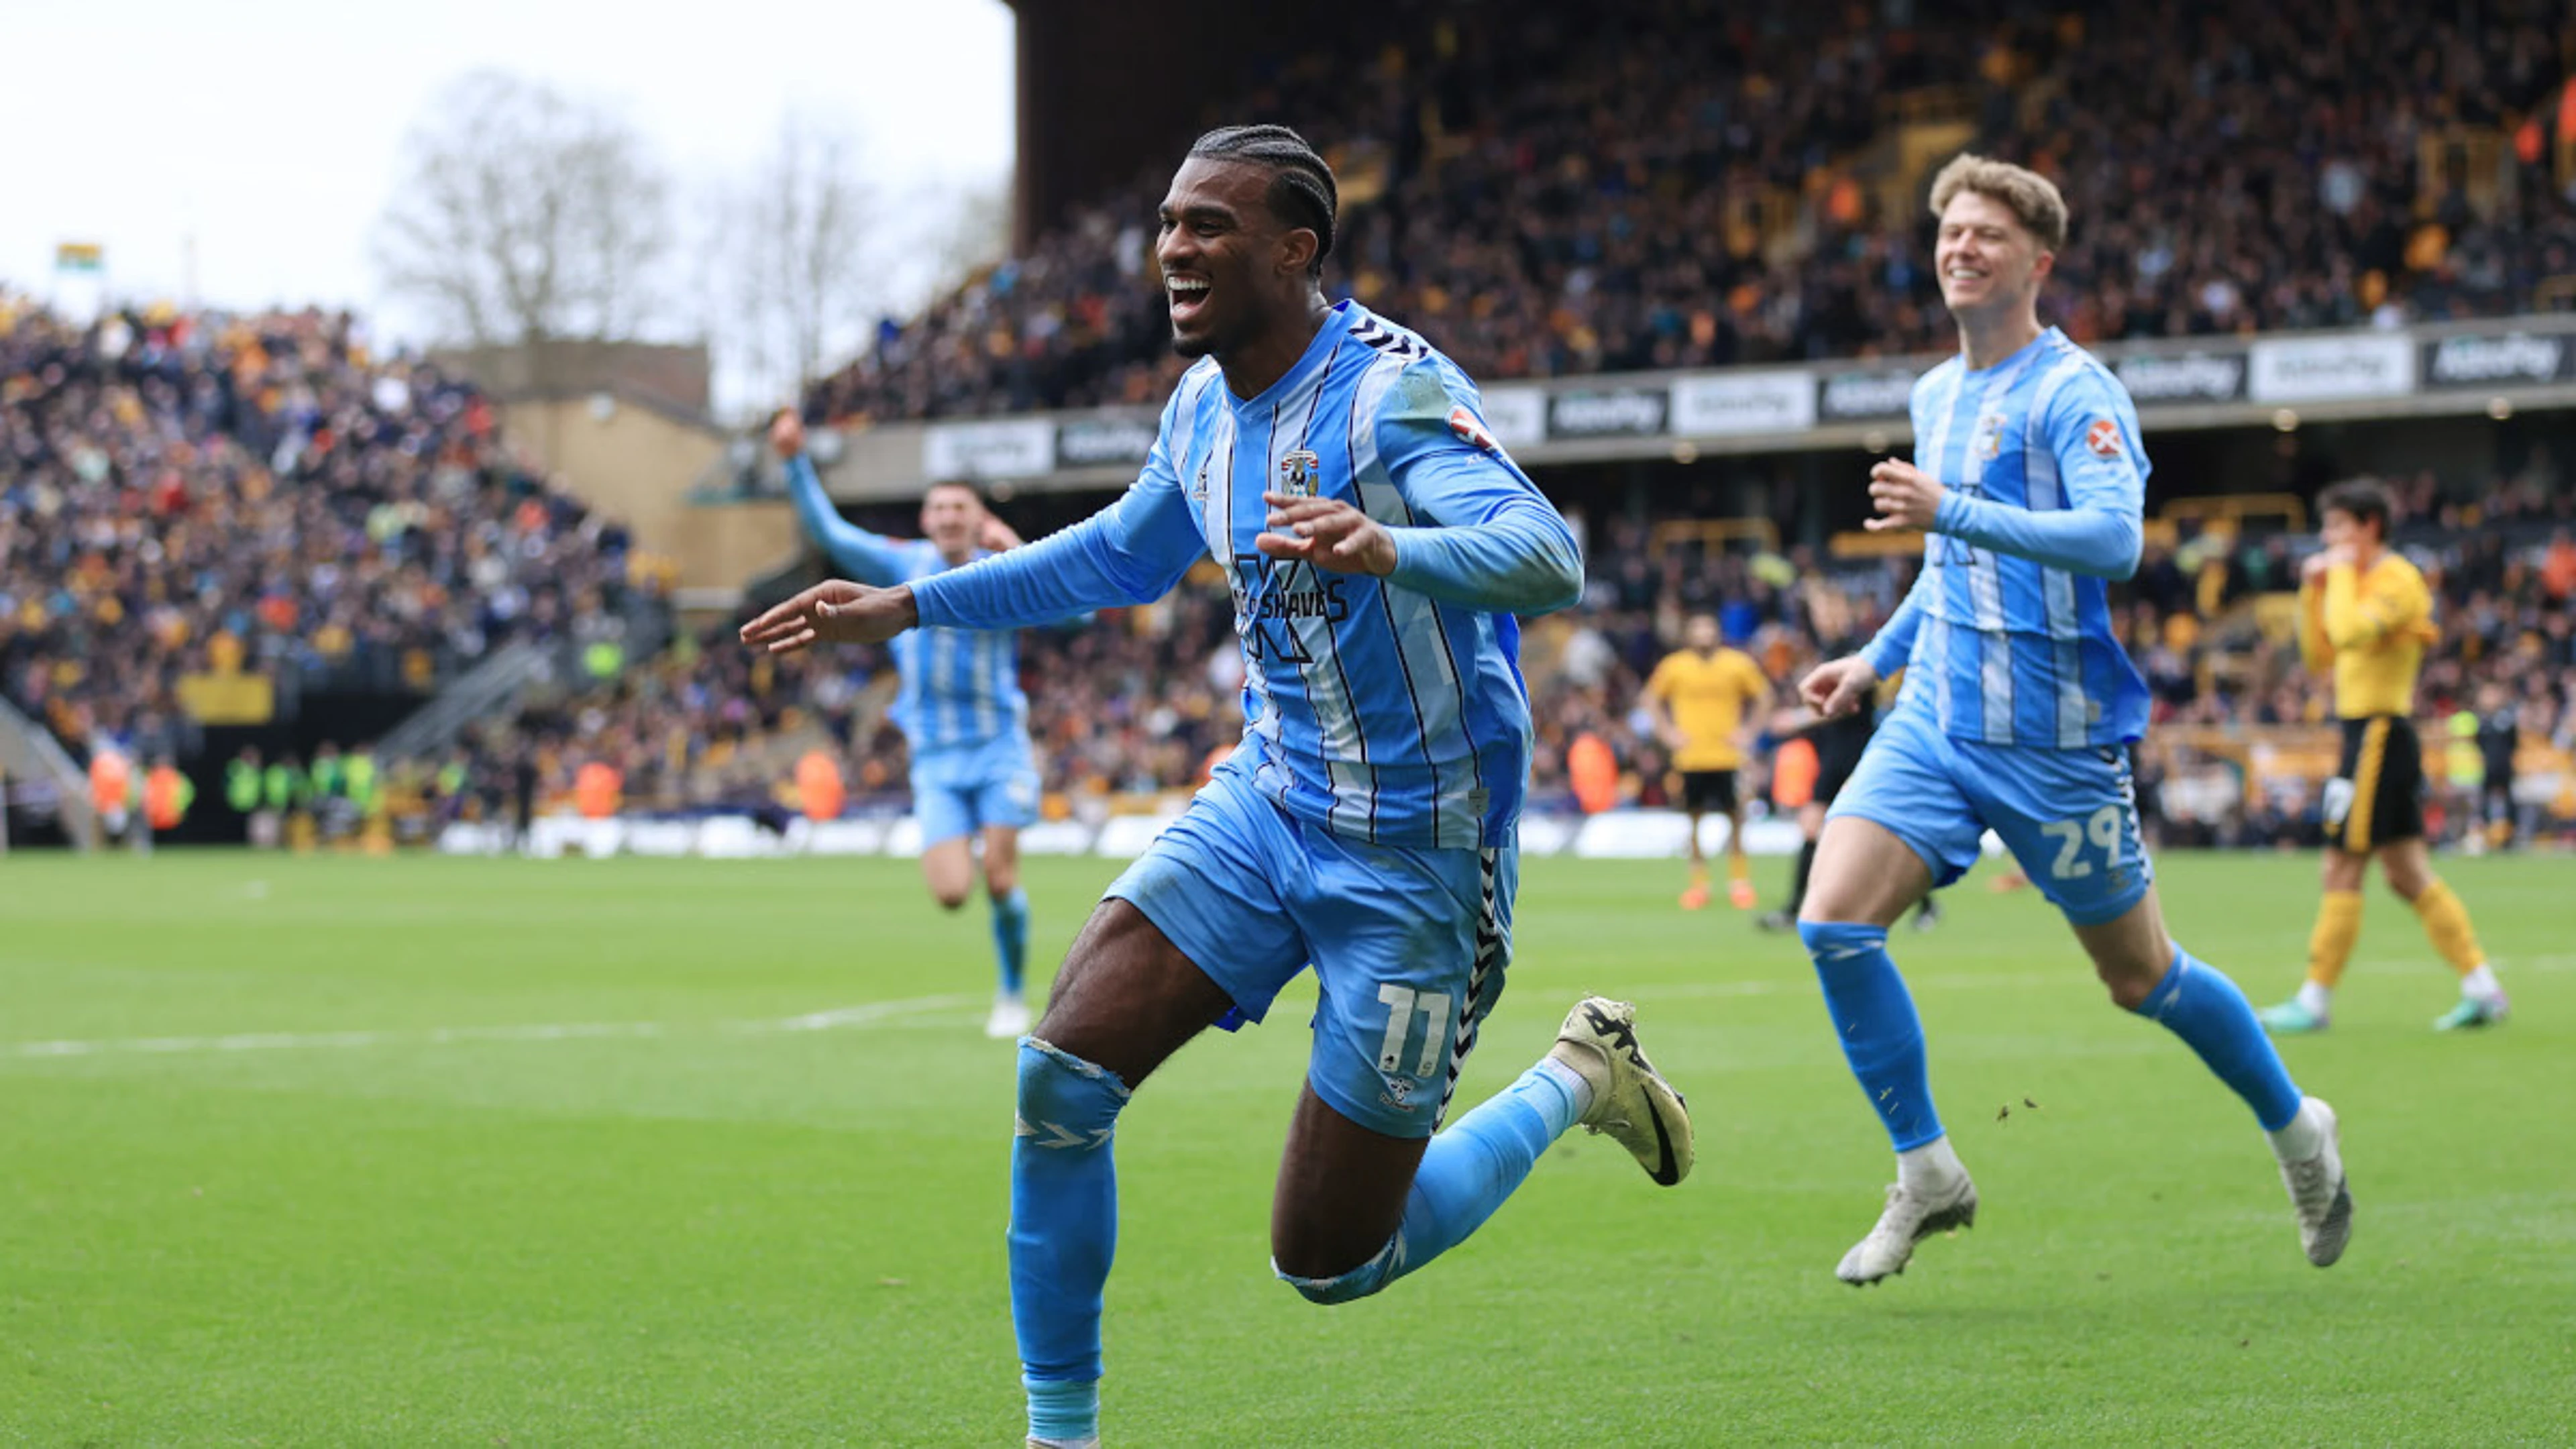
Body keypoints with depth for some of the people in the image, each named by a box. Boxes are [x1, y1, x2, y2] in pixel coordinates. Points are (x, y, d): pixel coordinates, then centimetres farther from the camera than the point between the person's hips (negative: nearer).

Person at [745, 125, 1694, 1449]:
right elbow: (1120, 556, 25)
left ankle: (1571, 1087, 23)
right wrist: (901, 608, 23)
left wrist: (1387, 550, -55)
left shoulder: (1390, 391, -20)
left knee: (1328, 1265, -2)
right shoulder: (1203, 408, 4)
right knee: (1062, 1075, -13)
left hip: (1414, 856, -7)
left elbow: (1546, 559, -35)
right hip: (1266, 803, 7)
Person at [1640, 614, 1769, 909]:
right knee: (1694, 816, 0)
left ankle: (1739, 881, 6)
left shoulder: (1738, 664, 2)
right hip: (1691, 756, 1)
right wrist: (1667, 732, 5)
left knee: (1735, 816, -4)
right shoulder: (1675, 666, 3)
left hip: (1727, 755, 0)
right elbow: (1650, 699, 14)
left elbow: (1762, 696, 13)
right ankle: (1698, 882, 9)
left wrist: (1747, 730, 4)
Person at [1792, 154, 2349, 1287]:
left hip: (2053, 737, -6)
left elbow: (2114, 539, -29)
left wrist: (1947, 512, -35)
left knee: (2139, 976, 6)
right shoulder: (1935, 395, 13)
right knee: (1834, 921, -14)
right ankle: (1926, 1172, -1)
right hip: (1934, 721, 6)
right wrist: (1876, 659, 23)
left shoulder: (2073, 391, -12)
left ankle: (2296, 1128, 31)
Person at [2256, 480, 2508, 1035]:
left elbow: (2350, 633, -29)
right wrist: (2313, 592, 10)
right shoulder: (2365, 581, 18)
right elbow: (2319, 656, 21)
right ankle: (2482, 989, 11)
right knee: (2408, 874, 10)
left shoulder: (2395, 579, -12)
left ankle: (2315, 1000, -3)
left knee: (2342, 871, -6)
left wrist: (2342, 574, -16)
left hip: (2380, 735, -10)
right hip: (2369, 734, 10)